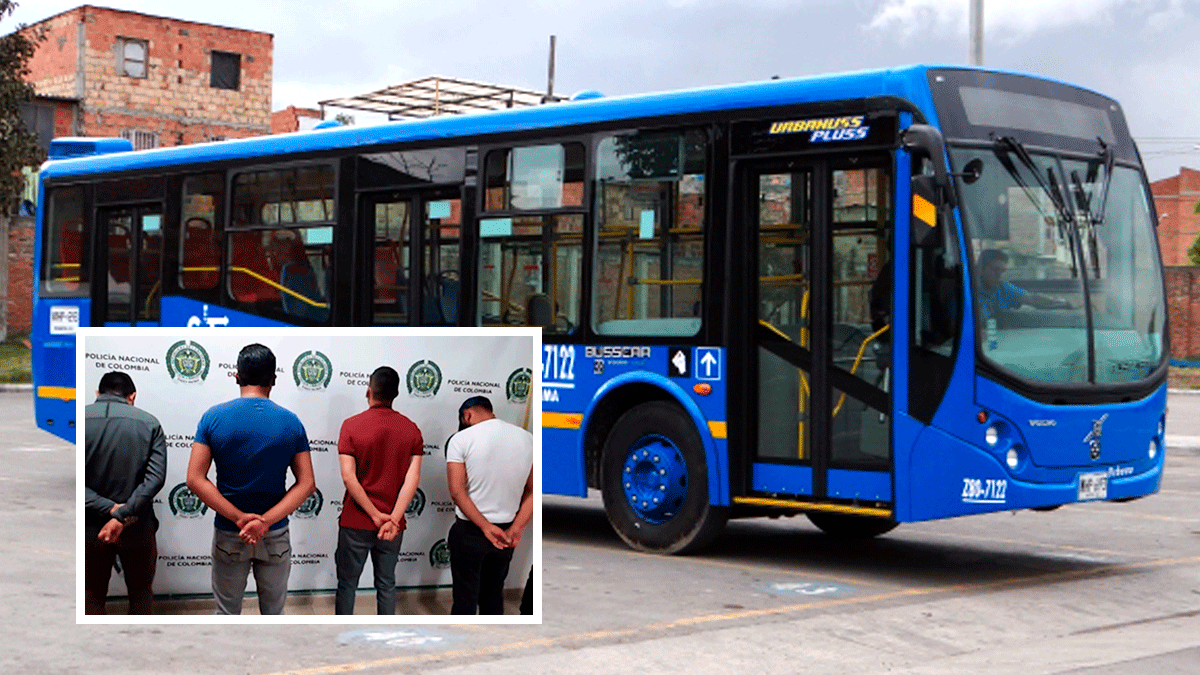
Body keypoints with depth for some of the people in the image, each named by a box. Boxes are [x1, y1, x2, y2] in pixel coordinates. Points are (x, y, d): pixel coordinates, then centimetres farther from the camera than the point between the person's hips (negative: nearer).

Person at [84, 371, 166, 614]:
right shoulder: (149, 423, -5)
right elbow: (156, 478, -16)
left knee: (92, 594, 17)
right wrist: (123, 515, -18)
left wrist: (109, 508, -16)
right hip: (137, 528, 0)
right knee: (140, 590, 20)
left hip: (91, 528, 0)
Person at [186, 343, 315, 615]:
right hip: (276, 537, 1)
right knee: (273, 613, 14)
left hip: (228, 535, -1)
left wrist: (239, 517, -17)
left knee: (227, 613, 12)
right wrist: (266, 520, -17)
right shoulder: (291, 422, -5)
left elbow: (195, 480, -14)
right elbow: (306, 483, -10)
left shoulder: (213, 417, -8)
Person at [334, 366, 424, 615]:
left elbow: (349, 477, -16)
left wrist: (376, 515, -15)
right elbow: (413, 478, -11)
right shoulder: (411, 429, -1)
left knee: (347, 583, 10)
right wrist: (393, 518, -18)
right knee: (387, 585, 13)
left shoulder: (352, 425, -9)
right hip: (393, 524, 3)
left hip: (355, 522, -2)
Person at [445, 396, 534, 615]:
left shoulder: (461, 439, -11)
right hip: (506, 533, 4)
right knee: (494, 595, 17)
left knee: (465, 598, 4)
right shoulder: (527, 438, 1)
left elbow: (457, 491, -18)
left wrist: (486, 527, -19)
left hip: (469, 531, -4)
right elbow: (532, 490, -1)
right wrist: (517, 528, -9)